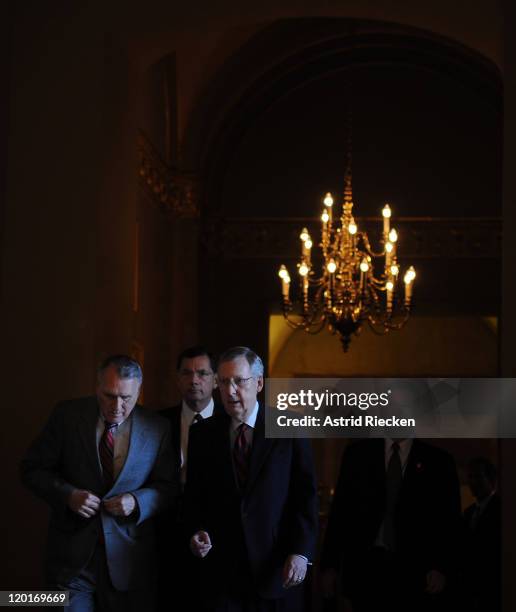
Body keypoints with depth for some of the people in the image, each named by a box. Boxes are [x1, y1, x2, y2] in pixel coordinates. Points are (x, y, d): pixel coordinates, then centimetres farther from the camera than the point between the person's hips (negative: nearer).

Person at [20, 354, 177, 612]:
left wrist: (137, 501, -14)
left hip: (128, 559, 1)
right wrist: (67, 494, -16)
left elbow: (168, 486, 5)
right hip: (72, 554, -1)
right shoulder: (67, 415, -3)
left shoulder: (157, 429, -1)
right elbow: (33, 469, 1)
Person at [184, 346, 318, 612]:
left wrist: (301, 551, -12)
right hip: (219, 569, 2)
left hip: (274, 567, -2)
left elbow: (306, 494, -4)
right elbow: (194, 496, 11)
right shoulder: (203, 433, 6)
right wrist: (197, 531, -7)